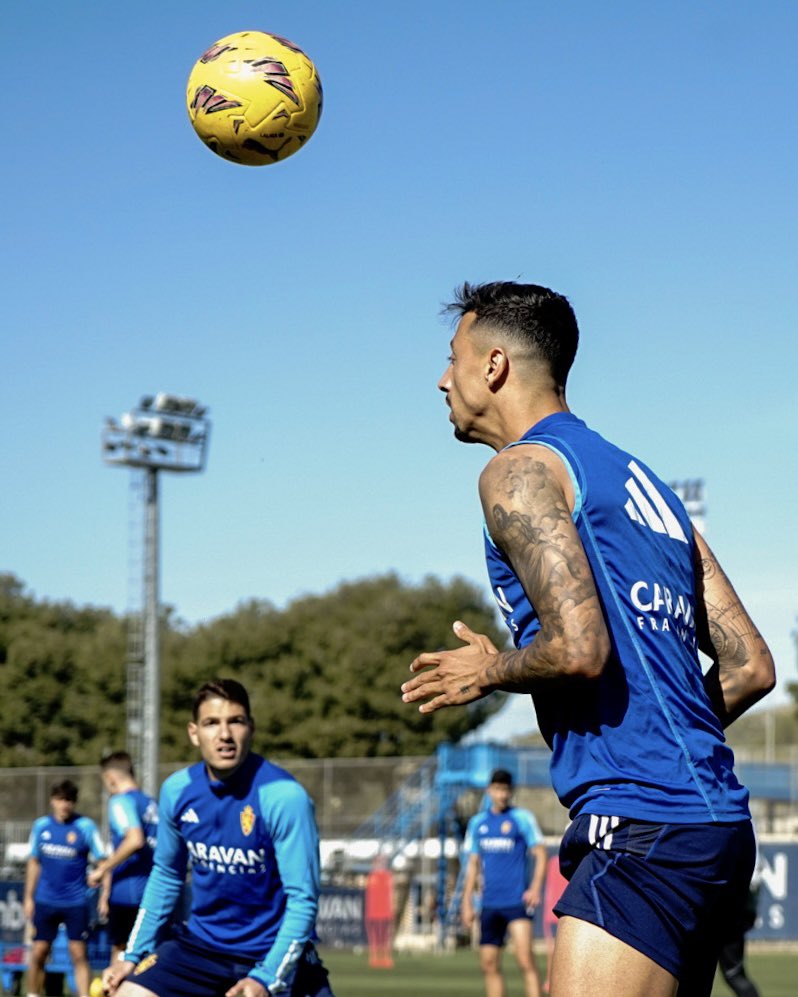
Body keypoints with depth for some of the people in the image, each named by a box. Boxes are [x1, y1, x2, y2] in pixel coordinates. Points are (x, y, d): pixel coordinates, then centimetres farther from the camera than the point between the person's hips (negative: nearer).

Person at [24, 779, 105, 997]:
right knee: (38, 952, 4)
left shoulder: (86, 826, -8)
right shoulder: (41, 826, 2)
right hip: (45, 901, 3)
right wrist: (29, 897, 11)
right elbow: (34, 863, 12)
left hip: (76, 903, -3)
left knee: (79, 954, -3)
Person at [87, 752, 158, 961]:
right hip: (151, 892, 7)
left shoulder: (120, 801, -10)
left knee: (120, 951, 2)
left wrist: (103, 870, -16)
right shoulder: (151, 803, 14)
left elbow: (135, 840, -25)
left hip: (127, 892, -7)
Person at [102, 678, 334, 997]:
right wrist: (132, 955, 8)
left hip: (273, 955, -4)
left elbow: (302, 899, -19)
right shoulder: (177, 791, -4)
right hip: (200, 944, 4)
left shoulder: (284, 796, -20)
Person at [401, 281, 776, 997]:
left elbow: (578, 649, -18)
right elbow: (751, 667, 18)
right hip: (715, 820, 9)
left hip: (640, 829, -9)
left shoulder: (520, 469, -3)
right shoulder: (638, 478, 23)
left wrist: (490, 672, 1)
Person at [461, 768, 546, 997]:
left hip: (518, 901, -5)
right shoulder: (477, 822, 13)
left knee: (525, 960, -16)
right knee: (489, 965, 4)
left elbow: (540, 855, -3)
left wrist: (536, 887, -18)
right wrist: (467, 902, 15)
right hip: (490, 904, 5)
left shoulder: (523, 818, 0)